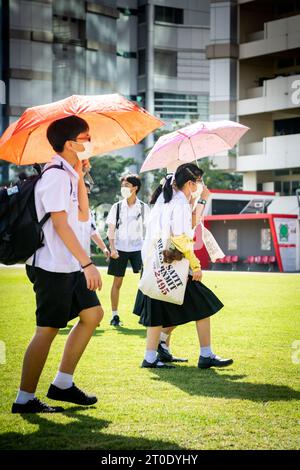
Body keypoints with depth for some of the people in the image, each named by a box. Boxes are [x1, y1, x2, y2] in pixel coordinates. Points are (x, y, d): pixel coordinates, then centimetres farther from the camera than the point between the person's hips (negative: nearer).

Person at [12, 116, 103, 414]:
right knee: (48, 328, -5)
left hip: (68, 265, 10)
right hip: (53, 266, -10)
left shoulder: (68, 175, 15)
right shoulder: (56, 175, -16)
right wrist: (87, 263, -25)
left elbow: (82, 215, 13)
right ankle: (24, 399, 3)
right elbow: (60, 223, -23)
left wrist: (80, 176, 9)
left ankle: (62, 384, 17)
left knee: (92, 314, 12)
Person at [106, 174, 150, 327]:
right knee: (117, 282, 4)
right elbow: (111, 229, 2)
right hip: (120, 249, 0)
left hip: (138, 248, 0)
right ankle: (114, 315, 12)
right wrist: (112, 248, -9)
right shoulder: (117, 207, 3)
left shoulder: (143, 208, 3)